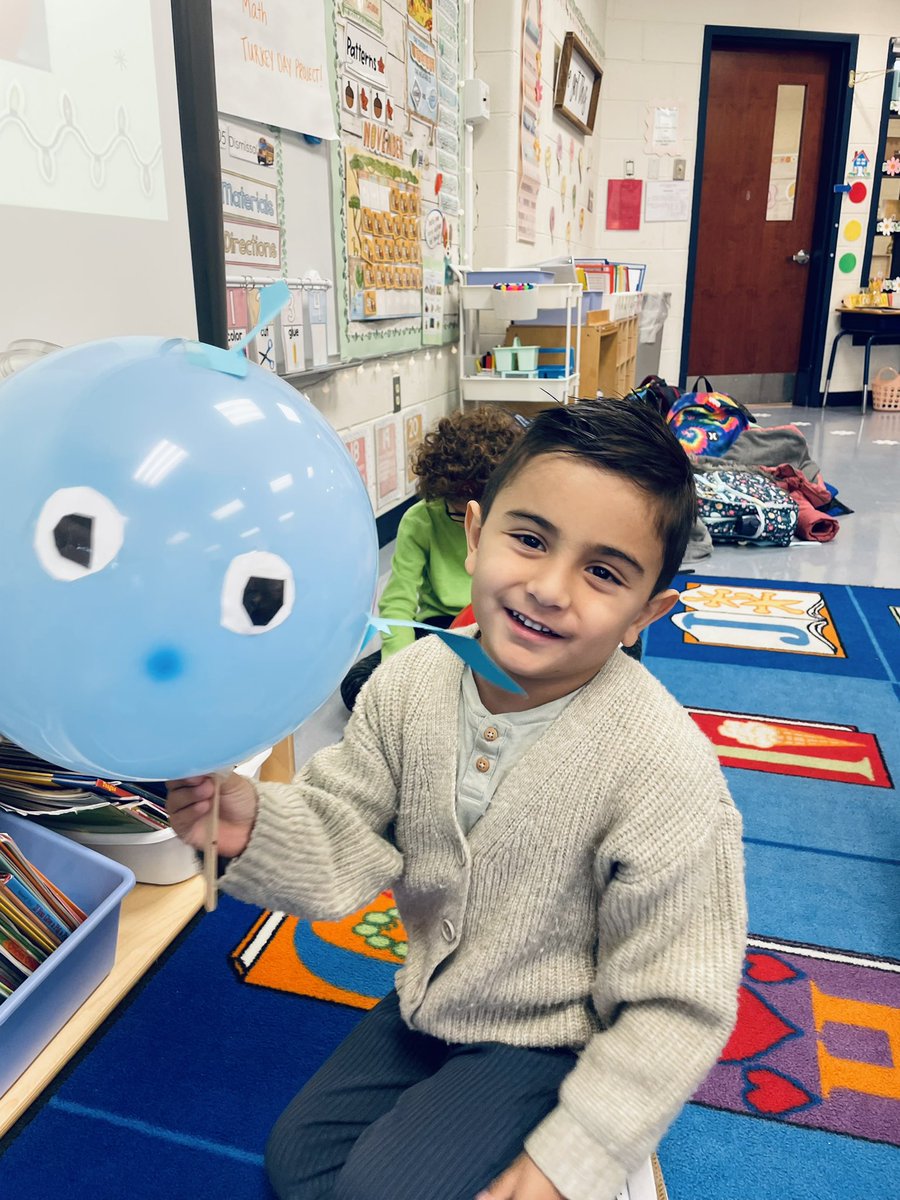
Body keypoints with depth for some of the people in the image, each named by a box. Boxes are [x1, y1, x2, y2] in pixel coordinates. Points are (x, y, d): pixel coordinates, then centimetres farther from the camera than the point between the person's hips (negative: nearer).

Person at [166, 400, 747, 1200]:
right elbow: (347, 842, -11)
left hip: (552, 1041, -5)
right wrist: (255, 825, -32)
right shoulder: (413, 681, -18)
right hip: (429, 1001, 5)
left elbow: (675, 1006, -21)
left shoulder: (664, 770, -32)